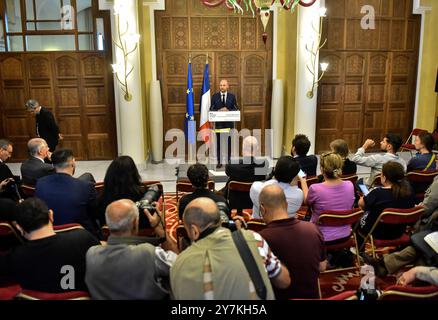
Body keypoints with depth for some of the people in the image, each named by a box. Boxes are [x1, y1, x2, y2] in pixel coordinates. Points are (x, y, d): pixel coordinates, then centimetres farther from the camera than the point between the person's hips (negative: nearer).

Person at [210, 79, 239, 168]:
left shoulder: (232, 96, 5)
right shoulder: (215, 96, 5)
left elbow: (236, 109, 3)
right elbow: (211, 109, 4)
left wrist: (228, 110, -15)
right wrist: (218, 111, -15)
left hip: (229, 122, 0)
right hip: (219, 122, 0)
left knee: (229, 142, 3)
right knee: (219, 142, 2)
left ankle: (229, 160, 12)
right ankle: (219, 161, 8)